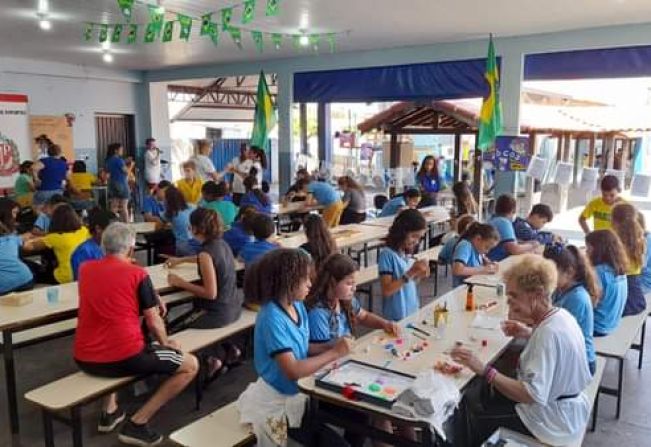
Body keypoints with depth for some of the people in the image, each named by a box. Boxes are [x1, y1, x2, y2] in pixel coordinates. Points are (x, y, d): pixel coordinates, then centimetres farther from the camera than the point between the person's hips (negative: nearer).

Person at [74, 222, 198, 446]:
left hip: (84, 359, 7)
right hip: (124, 358, -6)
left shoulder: (84, 269, 9)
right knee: (191, 365, 8)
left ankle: (109, 411, 31)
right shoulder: (138, 273, -5)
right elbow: (153, 322, 0)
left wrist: (151, 298, 25)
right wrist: (166, 343, 20)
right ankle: (137, 423, 2)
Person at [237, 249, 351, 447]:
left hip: (300, 390, 8)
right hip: (279, 402, -8)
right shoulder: (272, 318, -26)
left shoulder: (298, 306, -1)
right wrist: (334, 353, -22)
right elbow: (293, 370, -28)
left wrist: (330, 347, -7)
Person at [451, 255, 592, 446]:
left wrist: (484, 370, -36)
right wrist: (529, 334, 0)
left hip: (553, 421, -8)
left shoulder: (548, 333, -30)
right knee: (475, 393, 11)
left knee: (474, 407, 3)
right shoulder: (562, 314, -4)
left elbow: (532, 395, -34)